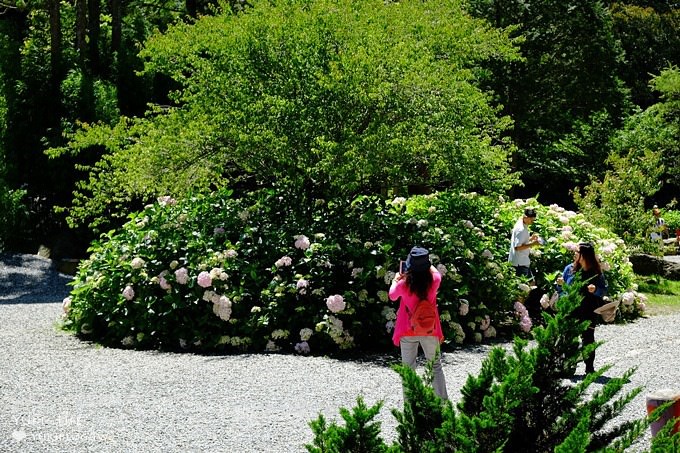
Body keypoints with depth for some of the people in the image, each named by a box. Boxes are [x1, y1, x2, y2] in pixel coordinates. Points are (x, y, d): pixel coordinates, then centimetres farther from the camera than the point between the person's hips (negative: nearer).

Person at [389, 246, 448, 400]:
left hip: (408, 332, -1)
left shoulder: (404, 284, -20)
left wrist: (395, 280, 20)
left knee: (408, 370, 12)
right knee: (435, 366, 17)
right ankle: (443, 401, 22)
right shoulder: (434, 280, -17)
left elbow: (392, 296, 3)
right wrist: (425, 263, 23)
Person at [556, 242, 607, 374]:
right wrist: (560, 284, -9)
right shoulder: (569, 269, 6)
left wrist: (595, 290, -21)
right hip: (570, 311, 2)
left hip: (588, 312, -2)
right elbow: (562, 289, 12)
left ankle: (590, 367, 12)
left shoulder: (596, 273, -2)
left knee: (588, 338, 4)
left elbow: (604, 290, -1)